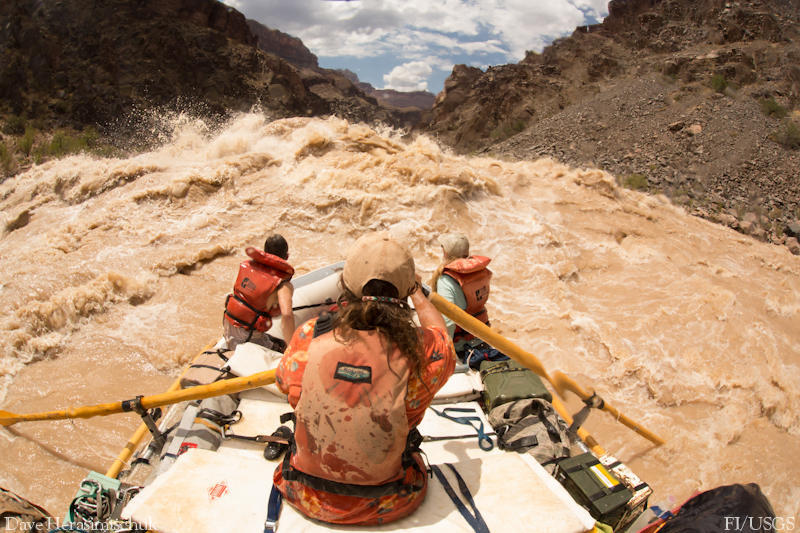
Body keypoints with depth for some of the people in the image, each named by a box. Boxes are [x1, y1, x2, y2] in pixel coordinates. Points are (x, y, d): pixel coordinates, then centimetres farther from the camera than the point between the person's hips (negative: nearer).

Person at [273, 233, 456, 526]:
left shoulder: (309, 337, -22)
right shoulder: (419, 350, -25)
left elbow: (284, 380, 1)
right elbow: (440, 331, 2)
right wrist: (417, 293, 19)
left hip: (309, 500, 1)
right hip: (388, 506, -1)